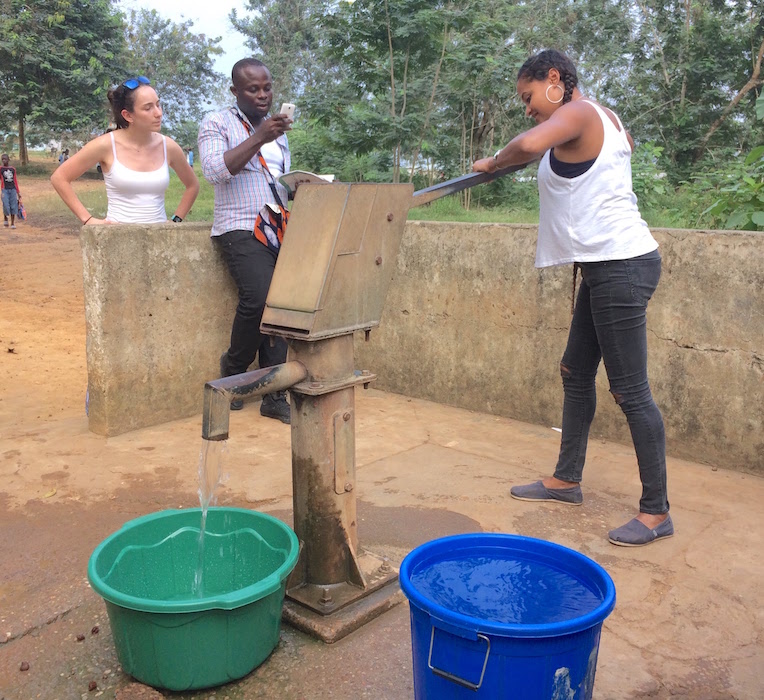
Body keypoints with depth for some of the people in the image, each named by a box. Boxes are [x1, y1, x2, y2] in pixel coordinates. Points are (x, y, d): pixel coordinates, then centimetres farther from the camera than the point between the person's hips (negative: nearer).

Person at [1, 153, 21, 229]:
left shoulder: (13, 169, 11)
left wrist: (18, 192, 12)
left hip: (13, 189, 2)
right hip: (5, 189, -2)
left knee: (13, 206, 0)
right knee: (6, 206, -12)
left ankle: (13, 223, 8)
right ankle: (5, 218, 15)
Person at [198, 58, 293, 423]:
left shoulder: (277, 129, 24)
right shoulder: (216, 124, 4)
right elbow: (215, 170, -14)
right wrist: (259, 138, -19)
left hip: (279, 229, 6)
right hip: (241, 229, -6)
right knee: (259, 297, -26)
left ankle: (274, 396, 1)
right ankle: (233, 369, 1)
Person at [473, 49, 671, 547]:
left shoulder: (577, 113, -12)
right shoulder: (604, 119, 17)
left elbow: (529, 145, -33)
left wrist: (493, 162, -13)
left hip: (621, 266, -11)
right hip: (607, 265, 11)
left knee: (630, 389, -5)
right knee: (576, 373, 16)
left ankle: (656, 511, 6)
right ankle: (567, 480, 28)